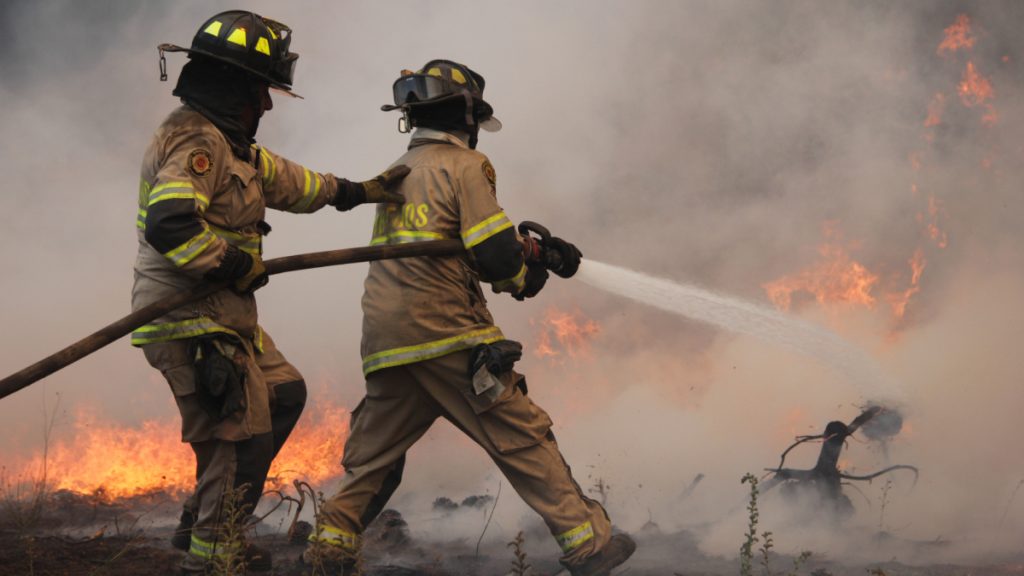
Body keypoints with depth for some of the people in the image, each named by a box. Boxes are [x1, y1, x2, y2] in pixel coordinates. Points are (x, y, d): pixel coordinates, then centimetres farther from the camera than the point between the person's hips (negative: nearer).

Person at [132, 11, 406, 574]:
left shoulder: (227, 142, 15)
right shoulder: (196, 141, -19)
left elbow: (284, 180, 27)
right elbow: (169, 224, -32)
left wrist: (358, 191, 26)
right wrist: (237, 264, -21)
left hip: (222, 316, 11)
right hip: (190, 320, -11)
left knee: (284, 394, 19)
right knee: (240, 431, -2)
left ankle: (202, 518, 22)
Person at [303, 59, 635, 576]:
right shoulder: (462, 165, -3)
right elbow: (495, 257, -10)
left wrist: (534, 247, 19)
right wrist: (524, 278, 12)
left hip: (384, 341, 7)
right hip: (443, 335, -7)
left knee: (373, 454, 16)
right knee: (523, 439, -2)